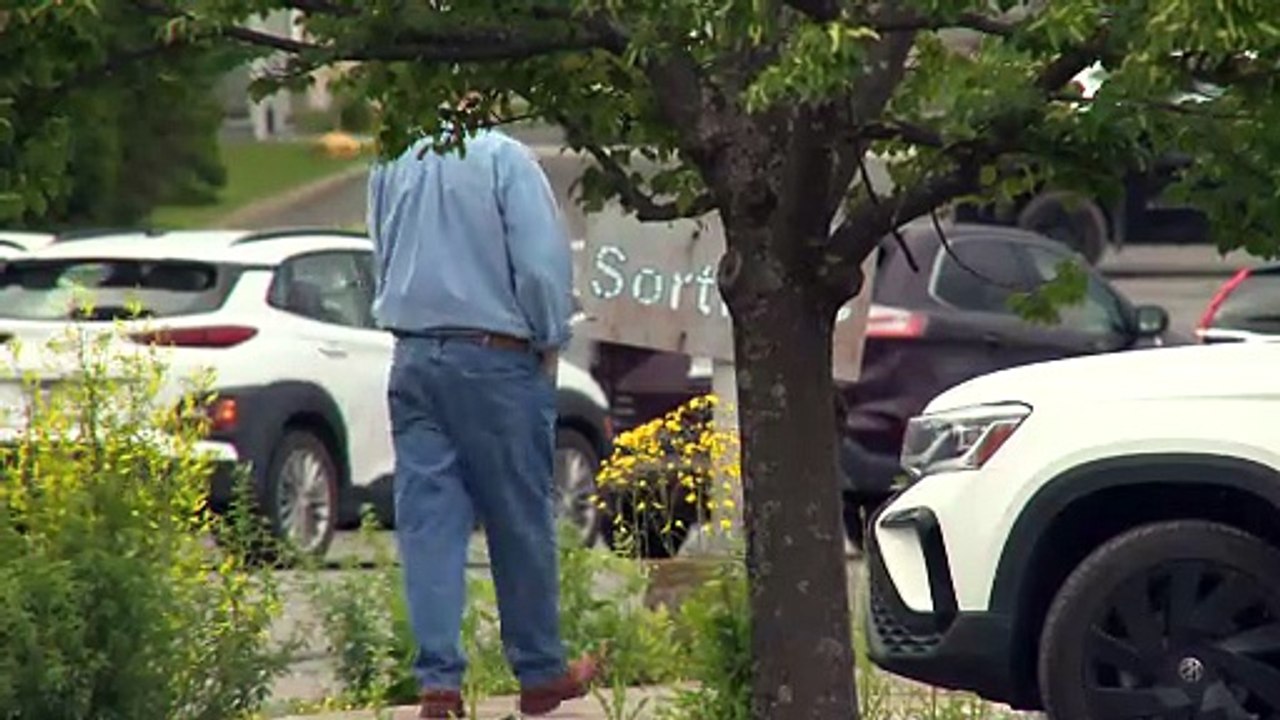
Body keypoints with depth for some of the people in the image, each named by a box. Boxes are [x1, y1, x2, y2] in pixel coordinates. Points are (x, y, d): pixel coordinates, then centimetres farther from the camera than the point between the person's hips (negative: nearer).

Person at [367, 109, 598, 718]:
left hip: (413, 362, 5)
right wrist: (550, 341, 0)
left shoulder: (390, 165, 6)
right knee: (520, 522, 7)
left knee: (428, 522, 4)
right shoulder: (502, 158, -12)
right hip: (496, 360, -5)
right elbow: (543, 264, -14)